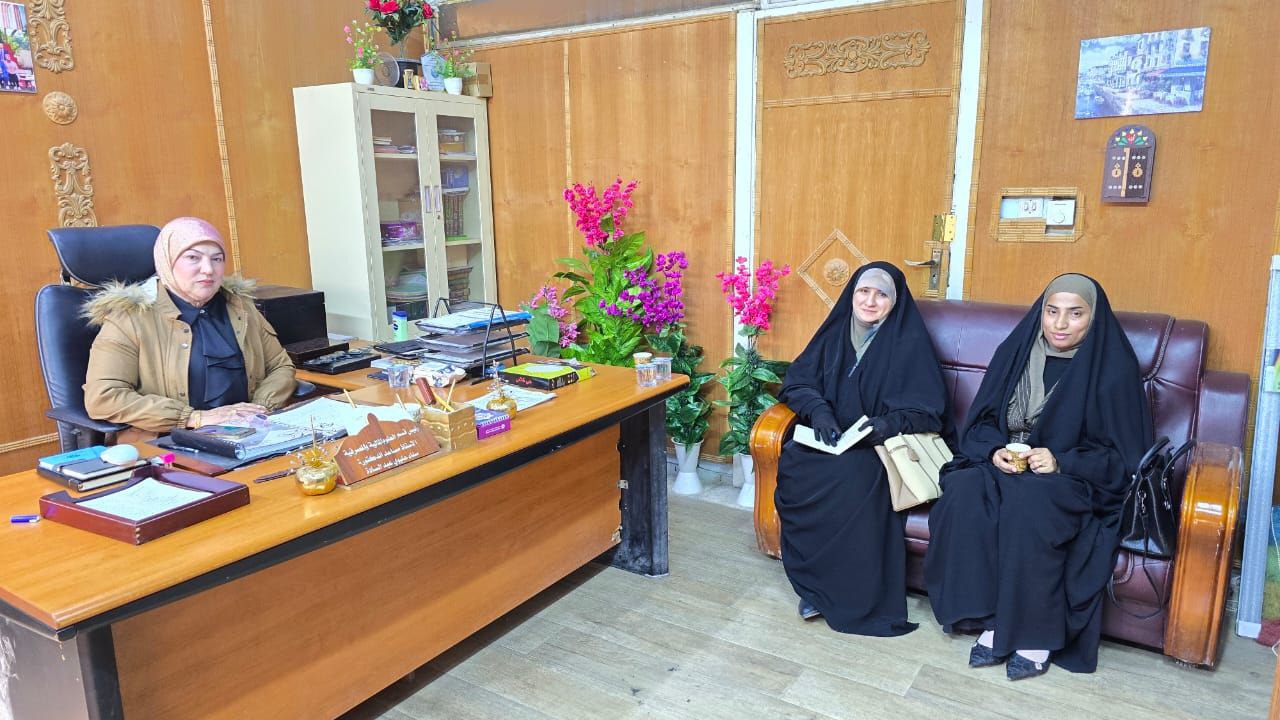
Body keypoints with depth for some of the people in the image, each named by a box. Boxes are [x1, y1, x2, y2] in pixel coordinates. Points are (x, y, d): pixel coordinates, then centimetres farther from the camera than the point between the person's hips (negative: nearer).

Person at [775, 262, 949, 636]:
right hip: (829, 439, 4)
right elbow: (797, 382, 8)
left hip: (881, 447, -3)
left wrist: (890, 424, -25)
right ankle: (816, 586, -20)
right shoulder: (835, 334, 11)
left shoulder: (910, 342, -1)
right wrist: (818, 409, -13)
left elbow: (928, 411, -5)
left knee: (854, 476, -37)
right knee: (792, 463, -29)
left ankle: (858, 595, -22)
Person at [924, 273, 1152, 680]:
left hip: (1075, 479, -4)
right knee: (963, 491, -29)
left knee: (1027, 503, -37)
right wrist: (994, 450, -11)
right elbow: (982, 421, 11)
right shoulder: (1016, 352, 7)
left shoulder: (1113, 368, -4)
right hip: (1005, 466, 4)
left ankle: (1037, 633, -22)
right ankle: (993, 620, -23)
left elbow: (1124, 456, -5)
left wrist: (1062, 462, -19)